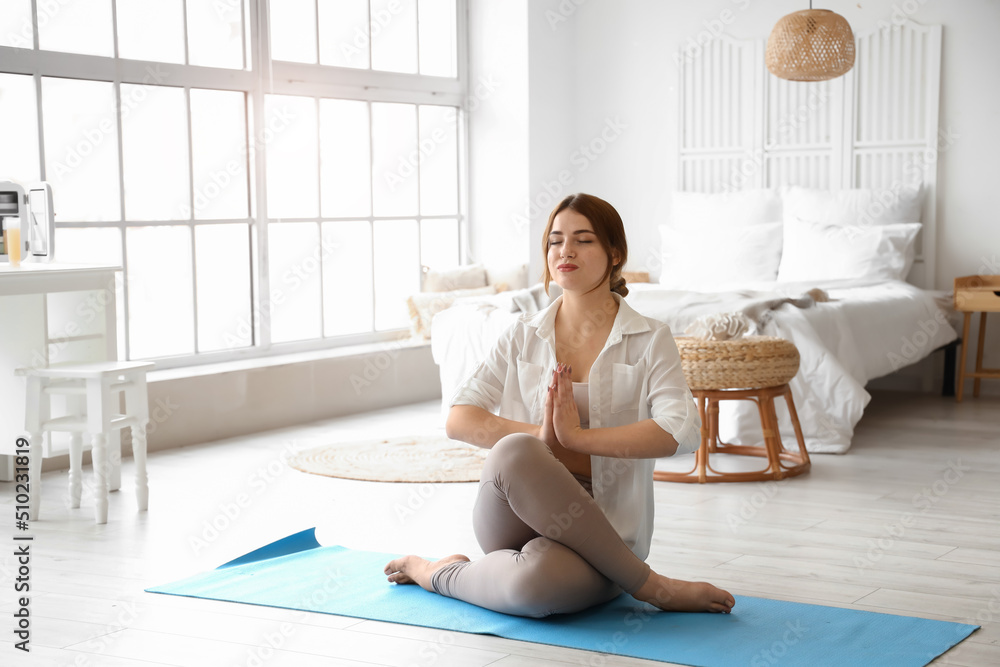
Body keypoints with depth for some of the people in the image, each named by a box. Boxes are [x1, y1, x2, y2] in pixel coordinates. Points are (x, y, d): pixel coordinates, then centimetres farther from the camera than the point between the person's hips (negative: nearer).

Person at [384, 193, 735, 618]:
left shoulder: (649, 339, 2)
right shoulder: (523, 337, 10)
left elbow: (681, 431, -14)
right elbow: (458, 420, 0)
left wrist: (576, 436, -20)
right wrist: (539, 437, -17)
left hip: (599, 527, -4)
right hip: (517, 515, 4)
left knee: (536, 585, -41)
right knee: (515, 453, -35)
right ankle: (650, 586, -17)